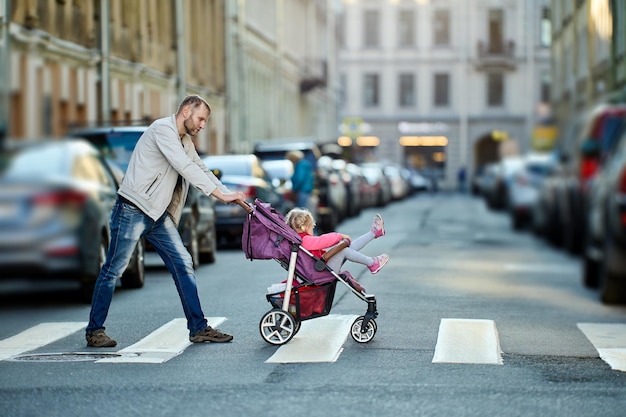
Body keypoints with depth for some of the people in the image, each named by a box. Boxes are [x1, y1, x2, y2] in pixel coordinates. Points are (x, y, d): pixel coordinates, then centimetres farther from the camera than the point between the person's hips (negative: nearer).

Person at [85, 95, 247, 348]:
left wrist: (232, 196, 3)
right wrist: (221, 194, -23)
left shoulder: (184, 142, 16)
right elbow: (185, 168, -22)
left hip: (158, 215, 9)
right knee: (114, 269, -1)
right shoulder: (163, 129, -13)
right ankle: (94, 331, 8)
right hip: (132, 210, -9)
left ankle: (198, 328, 4)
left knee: (183, 265, 2)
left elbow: (201, 170, 16)